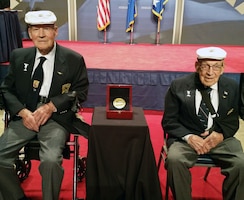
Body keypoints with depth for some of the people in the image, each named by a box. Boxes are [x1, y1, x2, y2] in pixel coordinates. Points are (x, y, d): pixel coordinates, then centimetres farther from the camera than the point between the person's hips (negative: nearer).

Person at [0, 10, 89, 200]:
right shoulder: (18, 56, 8)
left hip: (57, 118, -3)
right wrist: (23, 111, -10)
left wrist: (51, 106, -13)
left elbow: (81, 92, 1)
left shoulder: (74, 59, -2)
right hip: (25, 116, 4)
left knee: (51, 160, -28)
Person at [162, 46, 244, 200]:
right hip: (186, 138, -2)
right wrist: (188, 137, -19)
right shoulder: (179, 86, -5)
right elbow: (169, 122, -1)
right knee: (174, 160, -32)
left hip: (219, 138, 2)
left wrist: (221, 135, -12)